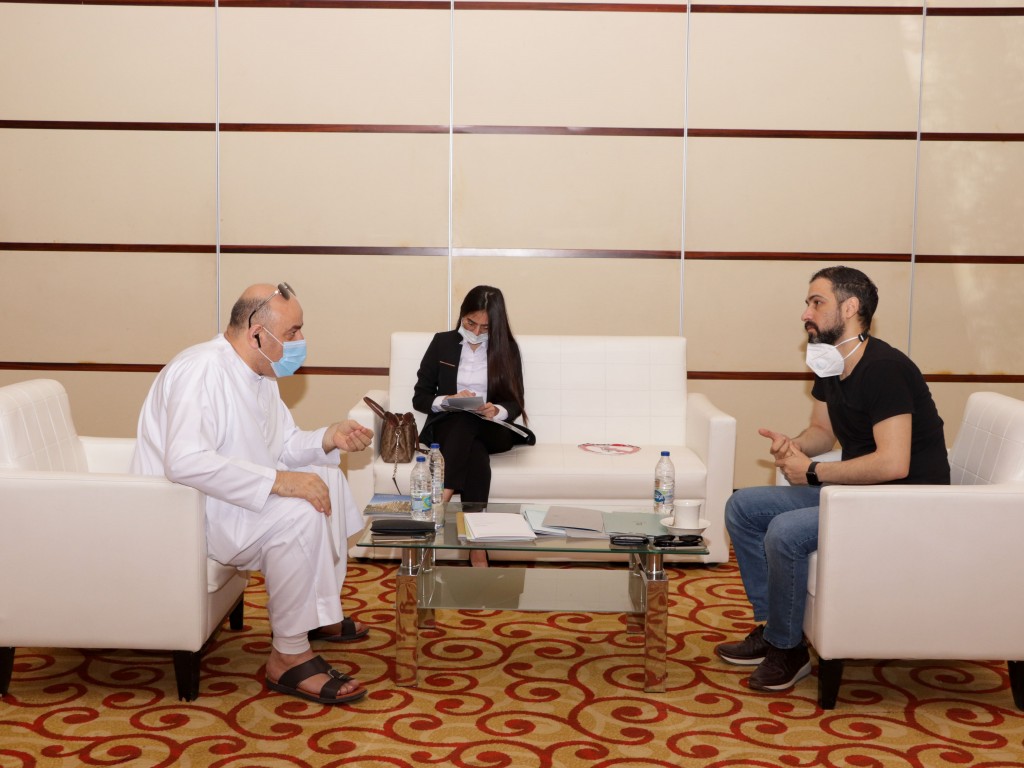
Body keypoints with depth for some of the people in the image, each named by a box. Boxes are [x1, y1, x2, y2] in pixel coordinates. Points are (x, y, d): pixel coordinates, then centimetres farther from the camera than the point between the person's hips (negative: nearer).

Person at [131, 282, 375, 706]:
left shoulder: (261, 373, 9)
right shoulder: (202, 370, -24)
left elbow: (284, 446, 18)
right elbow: (185, 461, -37)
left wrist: (328, 438, -3)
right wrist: (277, 480, -36)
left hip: (226, 498, 11)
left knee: (326, 477, 10)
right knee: (298, 513, -28)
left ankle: (319, 614, 15)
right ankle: (289, 656, -19)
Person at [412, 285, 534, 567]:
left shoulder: (506, 348, 9)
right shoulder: (442, 343, 9)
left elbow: (515, 404, 6)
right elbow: (419, 397, 8)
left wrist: (497, 411, -18)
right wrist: (447, 400, -14)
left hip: (493, 431, 0)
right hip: (447, 428, 0)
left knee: (467, 422, -38)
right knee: (476, 456, -37)